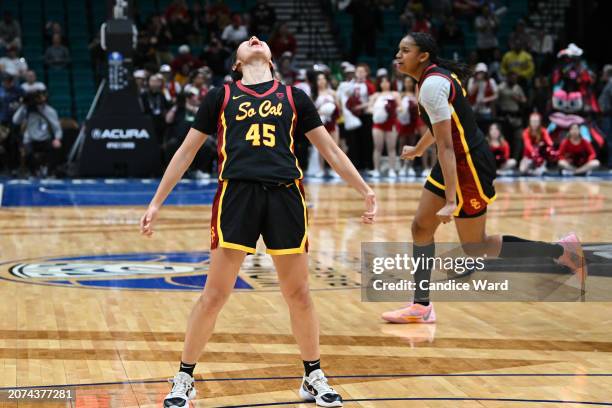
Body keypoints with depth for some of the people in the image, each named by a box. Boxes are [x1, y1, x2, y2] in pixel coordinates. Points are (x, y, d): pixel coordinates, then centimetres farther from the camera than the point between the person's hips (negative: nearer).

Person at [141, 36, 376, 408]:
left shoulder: (294, 97, 16)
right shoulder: (221, 97, 13)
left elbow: (330, 149, 19)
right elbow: (187, 151, 16)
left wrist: (365, 190, 13)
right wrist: (157, 203, 13)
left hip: (285, 196, 1)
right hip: (237, 194, -1)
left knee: (299, 293, 6)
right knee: (215, 294, -1)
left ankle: (314, 377, 22)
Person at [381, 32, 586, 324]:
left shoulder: (432, 84, -22)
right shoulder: (436, 76, 8)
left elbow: (445, 146, -27)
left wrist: (451, 201, -29)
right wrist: (418, 150, 45)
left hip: (469, 164, -10)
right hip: (457, 161, 10)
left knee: (474, 248, 0)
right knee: (421, 227, 9)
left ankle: (561, 250, 8)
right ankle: (421, 306, 16)